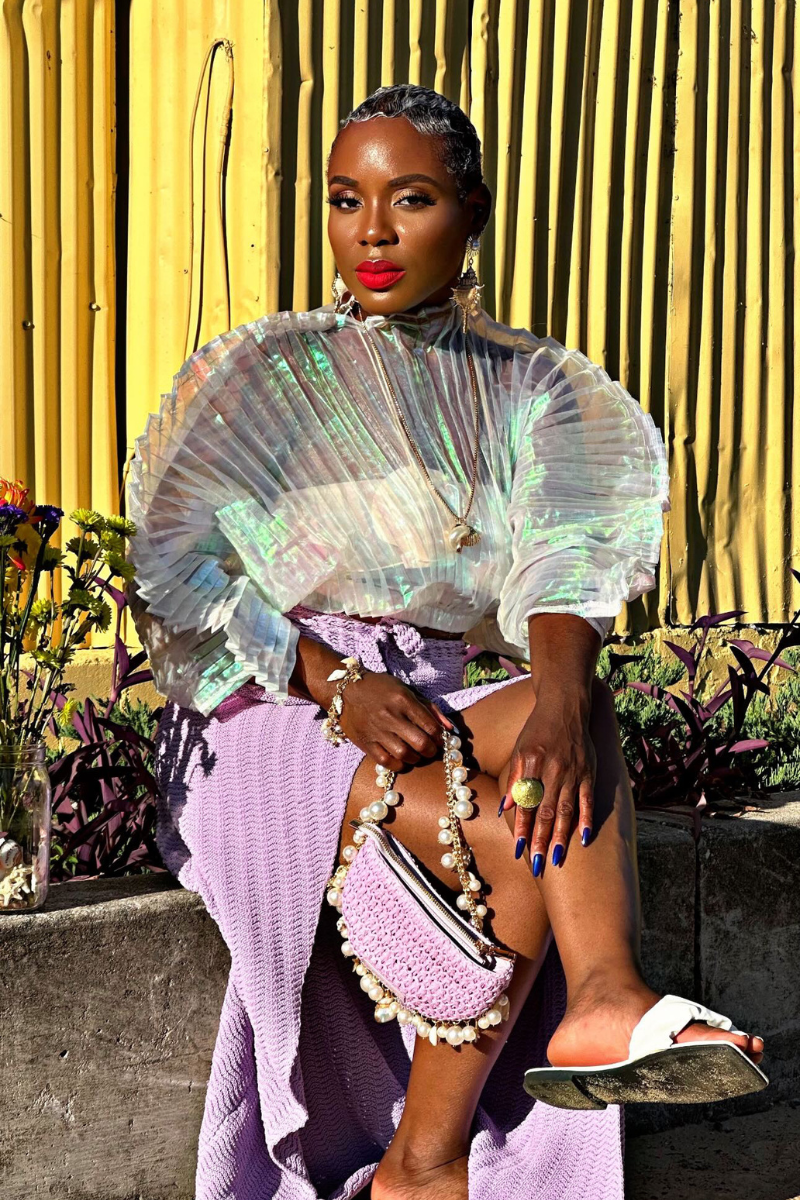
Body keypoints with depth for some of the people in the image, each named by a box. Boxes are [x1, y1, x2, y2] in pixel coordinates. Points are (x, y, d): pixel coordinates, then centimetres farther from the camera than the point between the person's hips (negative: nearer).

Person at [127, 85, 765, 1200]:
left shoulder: (530, 387, 9)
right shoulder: (255, 374, 3)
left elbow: (564, 546, -10)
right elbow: (175, 573, -6)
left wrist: (561, 692, -33)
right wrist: (336, 682, -21)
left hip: (431, 713, 4)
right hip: (265, 722, -3)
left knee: (576, 703, -29)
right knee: (519, 839, -29)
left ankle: (601, 995, -43)